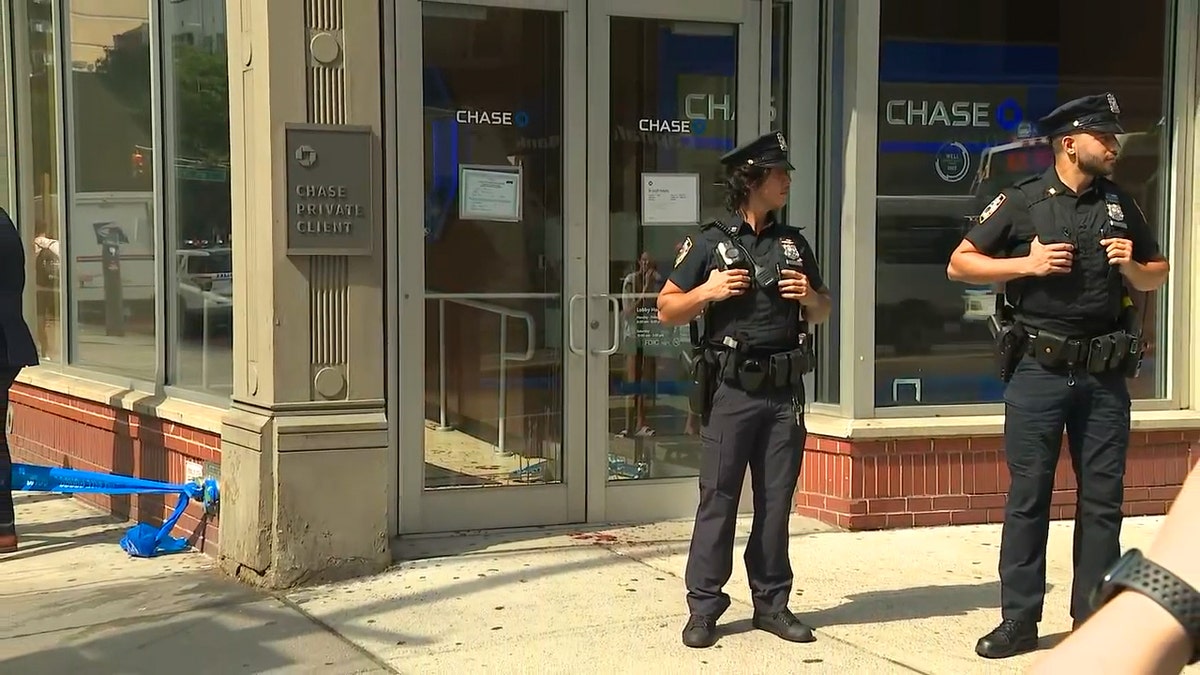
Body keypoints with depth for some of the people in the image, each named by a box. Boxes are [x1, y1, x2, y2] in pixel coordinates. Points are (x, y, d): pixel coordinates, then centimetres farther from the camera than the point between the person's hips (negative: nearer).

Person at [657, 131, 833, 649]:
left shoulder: (794, 243, 13)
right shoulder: (710, 242, 0)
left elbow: (822, 314, 21)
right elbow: (666, 310, 2)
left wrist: (810, 297, -1)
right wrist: (708, 291, -15)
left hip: (785, 392, 4)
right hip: (732, 391, -4)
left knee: (775, 500, 8)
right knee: (718, 497, -2)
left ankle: (771, 602, 17)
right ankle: (704, 606, 5)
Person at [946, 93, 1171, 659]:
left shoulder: (1120, 205, 12)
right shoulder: (1023, 201, 0)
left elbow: (1157, 276, 20)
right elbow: (959, 264, 0)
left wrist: (1131, 267, -3)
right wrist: (1027, 263, -12)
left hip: (1104, 374, 4)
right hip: (1039, 371, -4)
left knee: (1102, 499, 6)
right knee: (1027, 497, 1)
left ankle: (1094, 618, 16)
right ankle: (1019, 621, 8)